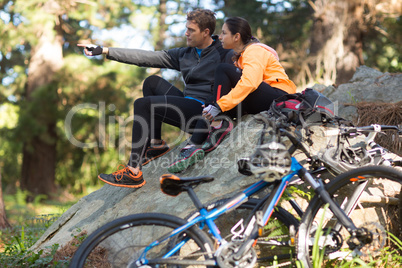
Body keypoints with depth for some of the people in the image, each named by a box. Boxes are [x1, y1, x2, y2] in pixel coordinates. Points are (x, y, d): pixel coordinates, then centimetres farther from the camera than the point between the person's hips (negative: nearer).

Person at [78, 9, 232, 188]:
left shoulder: (224, 54, -5)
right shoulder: (184, 54, 15)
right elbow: (145, 57, 12)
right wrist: (104, 51, 7)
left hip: (203, 113, -8)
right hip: (189, 105, 8)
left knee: (142, 104, -15)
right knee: (152, 82, 16)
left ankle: (133, 173, -19)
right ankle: (156, 144, 12)